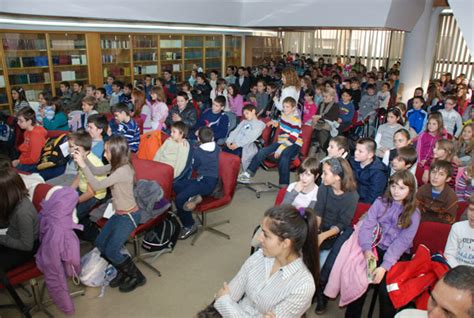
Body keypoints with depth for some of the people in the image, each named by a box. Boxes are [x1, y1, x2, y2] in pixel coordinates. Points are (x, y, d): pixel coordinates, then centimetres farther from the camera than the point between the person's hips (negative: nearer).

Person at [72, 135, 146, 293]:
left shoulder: (123, 171, -27)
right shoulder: (117, 165, 1)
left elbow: (97, 186, -26)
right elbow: (97, 171, 12)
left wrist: (83, 165, -24)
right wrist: (84, 158, -2)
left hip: (129, 216, -9)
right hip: (119, 213, 9)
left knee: (111, 251, -3)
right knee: (100, 243, 11)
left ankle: (137, 277, 16)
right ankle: (124, 272, 26)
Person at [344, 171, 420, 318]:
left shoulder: (413, 213, -1)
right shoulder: (380, 202, 5)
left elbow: (403, 241, -11)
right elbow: (367, 225, -4)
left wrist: (384, 266, -21)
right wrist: (366, 249, -22)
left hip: (398, 254, -1)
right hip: (376, 248, 1)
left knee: (386, 288, -23)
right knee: (361, 280, -21)